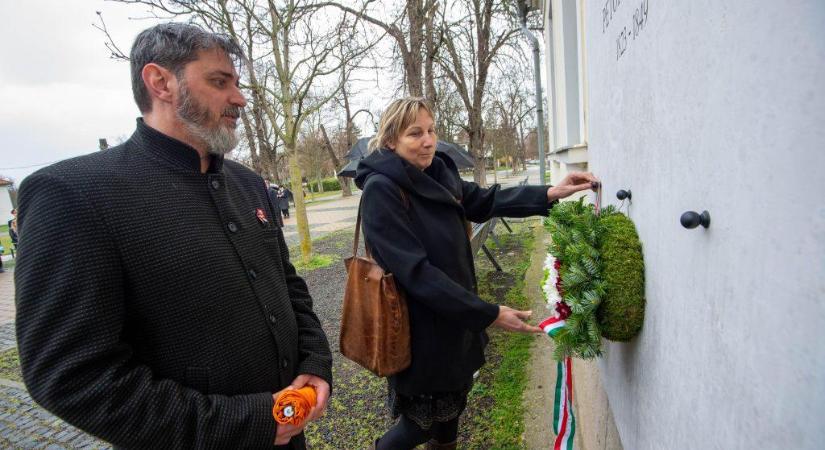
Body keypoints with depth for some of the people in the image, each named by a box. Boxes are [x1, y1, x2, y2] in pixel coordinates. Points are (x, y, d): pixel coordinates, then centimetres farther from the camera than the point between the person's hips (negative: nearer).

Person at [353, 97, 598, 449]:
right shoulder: (381, 190, -22)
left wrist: (551, 193, 0)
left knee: (451, 411, 25)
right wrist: (489, 315, -23)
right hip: (421, 331, -7)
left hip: (456, 321, 7)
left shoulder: (438, 174, 1)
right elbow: (415, 272, -26)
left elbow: (485, 201, 12)